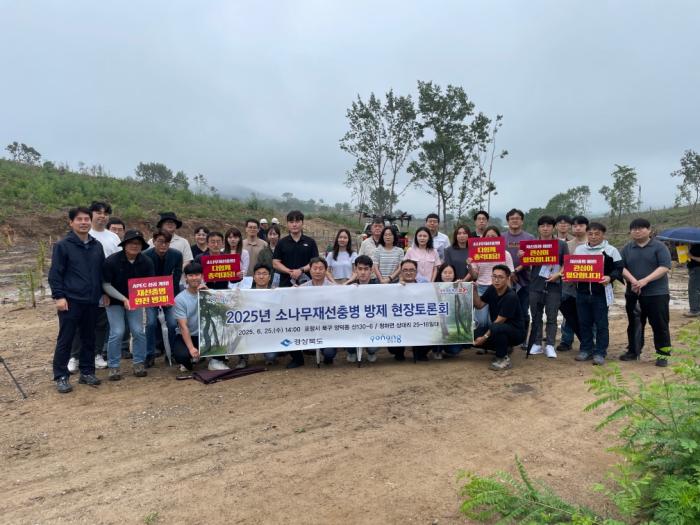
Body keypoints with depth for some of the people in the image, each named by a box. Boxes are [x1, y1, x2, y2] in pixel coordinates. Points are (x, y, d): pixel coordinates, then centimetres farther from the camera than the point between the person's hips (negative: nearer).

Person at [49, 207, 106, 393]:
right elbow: (54, 274, -7)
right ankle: (61, 377, 12)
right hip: (70, 301, -5)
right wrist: (59, 296, -13)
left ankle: (87, 372, 23)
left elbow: (102, 272, 17)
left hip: (92, 301, 5)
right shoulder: (63, 245, -5)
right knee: (65, 340, 2)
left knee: (89, 339, 12)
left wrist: (104, 292, 12)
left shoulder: (97, 246, 10)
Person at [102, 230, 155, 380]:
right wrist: (123, 299, -23)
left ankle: (139, 363, 14)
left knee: (138, 331, -2)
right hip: (115, 301, -3)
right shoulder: (111, 261, -19)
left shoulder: (146, 262, -11)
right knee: (117, 333, -9)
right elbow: (106, 285, -14)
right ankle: (113, 366, 6)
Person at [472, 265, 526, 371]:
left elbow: (499, 321, -24)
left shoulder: (511, 297, -25)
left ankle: (504, 359, -14)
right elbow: (479, 305, 4)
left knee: (497, 328, -39)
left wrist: (485, 337, -23)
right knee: (474, 335, -13)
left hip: (516, 331, -8)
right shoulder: (492, 289, -2)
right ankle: (504, 348, 10)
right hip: (497, 329, 8)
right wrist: (474, 290, -11)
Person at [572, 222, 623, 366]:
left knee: (601, 323, 1)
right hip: (582, 292, 4)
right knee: (584, 322, 10)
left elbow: (619, 269, -3)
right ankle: (586, 349, 21)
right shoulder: (579, 249, 12)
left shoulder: (611, 250, -1)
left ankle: (600, 352, 9)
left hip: (601, 292, -4)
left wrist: (610, 277, -21)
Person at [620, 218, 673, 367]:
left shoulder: (659, 247, -2)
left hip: (657, 293, -4)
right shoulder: (627, 248, 9)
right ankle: (633, 351, 25)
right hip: (633, 293, 4)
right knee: (633, 324, 13)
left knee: (660, 325, -1)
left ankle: (663, 354, 9)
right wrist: (633, 280, -17)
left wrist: (645, 280, -22)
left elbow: (664, 267, -12)